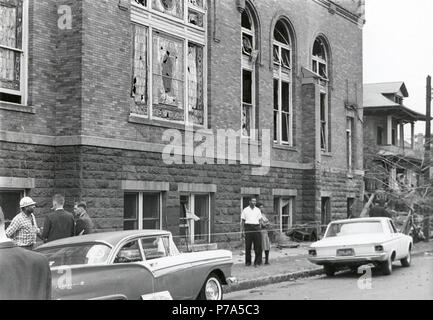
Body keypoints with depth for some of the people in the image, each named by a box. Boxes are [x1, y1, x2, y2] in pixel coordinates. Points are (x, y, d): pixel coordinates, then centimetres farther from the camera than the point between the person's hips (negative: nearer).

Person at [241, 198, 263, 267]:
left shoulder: (258, 210, 14)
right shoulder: (245, 210, 6)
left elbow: (260, 220, 15)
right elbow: (243, 221, 5)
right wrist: (242, 231, -2)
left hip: (256, 228, 2)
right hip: (248, 228, -2)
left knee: (258, 245, -5)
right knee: (248, 246, 0)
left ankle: (257, 261, 0)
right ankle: (248, 262, 9)